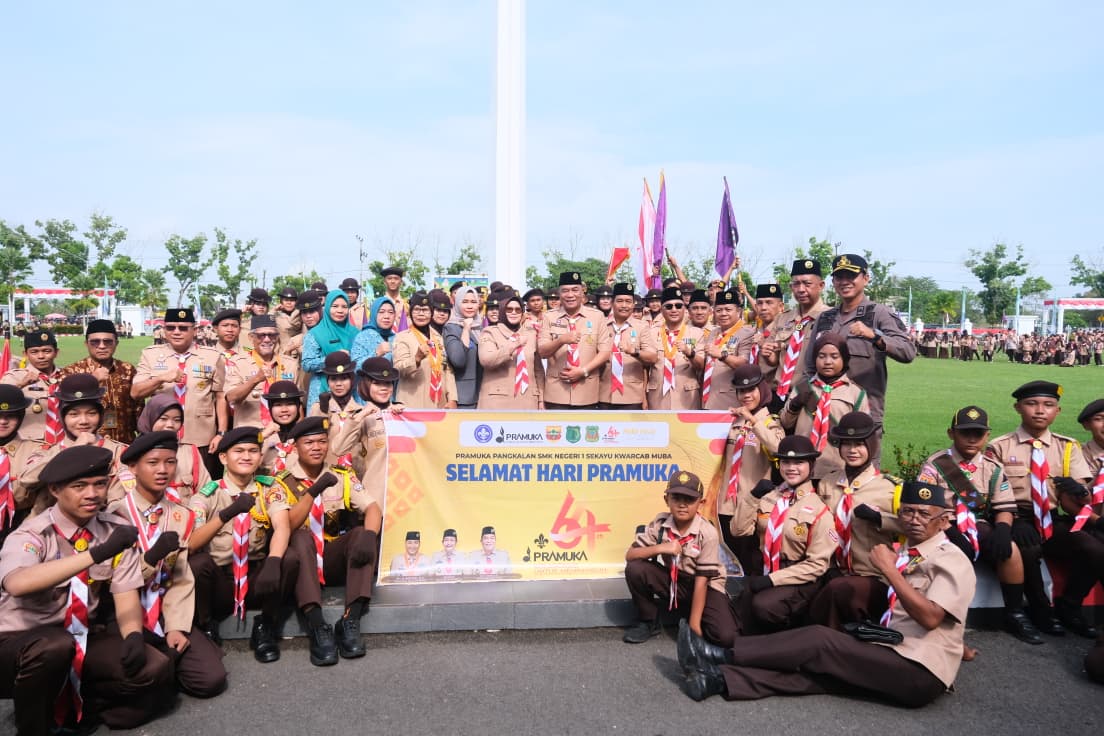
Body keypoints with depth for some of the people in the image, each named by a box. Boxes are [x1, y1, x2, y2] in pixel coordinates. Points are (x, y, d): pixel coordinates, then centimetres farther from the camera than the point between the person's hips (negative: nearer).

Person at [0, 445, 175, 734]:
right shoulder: (30, 535, -15)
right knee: (55, 647, -37)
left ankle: (73, 708, 2)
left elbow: (126, 597, -6)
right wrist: (97, 553, -46)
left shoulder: (116, 530, -4)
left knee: (154, 670, -21)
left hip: (83, 639, 3)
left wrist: (134, 636, -26)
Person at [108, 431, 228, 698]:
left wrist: (177, 627, -10)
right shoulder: (115, 515, -8)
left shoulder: (182, 516, 6)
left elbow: (182, 579, 1)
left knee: (211, 679, -11)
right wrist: (152, 557, -24)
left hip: (165, 616, 4)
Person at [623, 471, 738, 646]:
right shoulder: (660, 523, -12)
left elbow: (701, 580, -19)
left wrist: (694, 624, -19)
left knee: (726, 637, -26)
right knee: (635, 569, -24)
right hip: (671, 580, 3)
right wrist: (660, 548, -30)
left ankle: (689, 615, 7)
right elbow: (630, 555, -13)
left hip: (704, 585, -3)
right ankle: (648, 621, 0)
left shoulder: (708, 533, -21)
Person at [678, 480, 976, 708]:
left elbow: (929, 618, -23)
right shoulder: (907, 553, 18)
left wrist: (889, 570, -22)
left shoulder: (951, 560, -7)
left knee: (821, 640, -17)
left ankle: (722, 655, -16)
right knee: (821, 669, -14)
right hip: (892, 658, 7)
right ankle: (721, 678, -24)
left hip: (920, 672, -7)